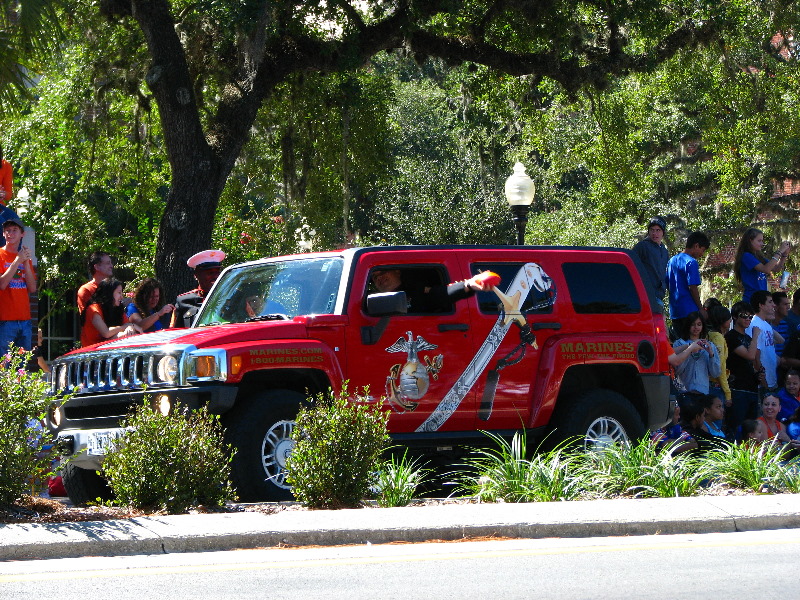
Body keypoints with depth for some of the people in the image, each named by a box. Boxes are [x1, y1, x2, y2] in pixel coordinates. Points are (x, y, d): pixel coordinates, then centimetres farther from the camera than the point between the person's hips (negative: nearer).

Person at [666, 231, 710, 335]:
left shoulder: (672, 260, 15)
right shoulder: (691, 262, -11)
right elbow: (692, 288, -15)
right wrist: (701, 309, -9)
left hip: (674, 311, 8)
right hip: (689, 311, -8)